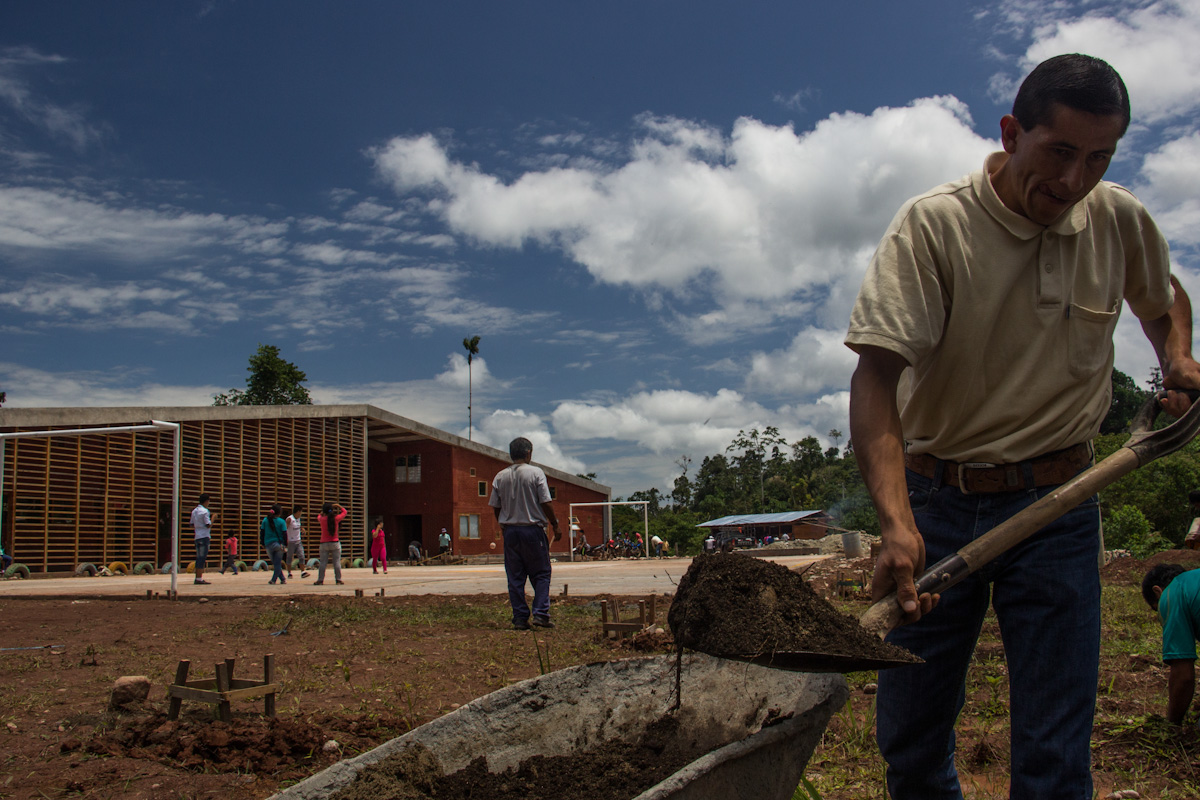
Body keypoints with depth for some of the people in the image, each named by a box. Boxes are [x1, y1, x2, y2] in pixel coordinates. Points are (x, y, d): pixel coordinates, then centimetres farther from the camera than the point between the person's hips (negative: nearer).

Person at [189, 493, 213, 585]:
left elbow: (192, 525, 18)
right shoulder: (205, 511, -11)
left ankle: (197, 578, 13)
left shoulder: (194, 511, 15)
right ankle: (199, 578, -10)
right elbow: (208, 525, -15)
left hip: (197, 536, 8)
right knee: (202, 558, -8)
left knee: (199, 558, 11)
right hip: (204, 536, -8)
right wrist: (212, 518, -1)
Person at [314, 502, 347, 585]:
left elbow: (318, 516, 22)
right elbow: (344, 512, 13)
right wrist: (338, 506, 21)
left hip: (324, 544, 1)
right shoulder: (336, 518, -5)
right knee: (337, 562, 2)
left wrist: (323, 512, 30)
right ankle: (338, 580, 3)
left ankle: (320, 580, 5)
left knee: (323, 563, 4)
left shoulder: (322, 519, -4)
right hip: (335, 543, -1)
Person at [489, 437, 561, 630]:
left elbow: (495, 506, 8)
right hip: (532, 529, -3)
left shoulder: (500, 477, 5)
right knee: (541, 574, 5)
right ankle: (540, 614, -5)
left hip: (510, 530, 3)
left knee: (515, 577, 7)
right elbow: (546, 503, -8)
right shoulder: (536, 473, -6)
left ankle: (520, 619, 6)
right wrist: (555, 525, 2)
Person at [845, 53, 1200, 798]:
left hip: (1057, 505, 2)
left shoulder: (1122, 222, 1)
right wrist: (897, 524, -34)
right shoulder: (933, 224, -13)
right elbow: (876, 378, -22)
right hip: (938, 500, -2)